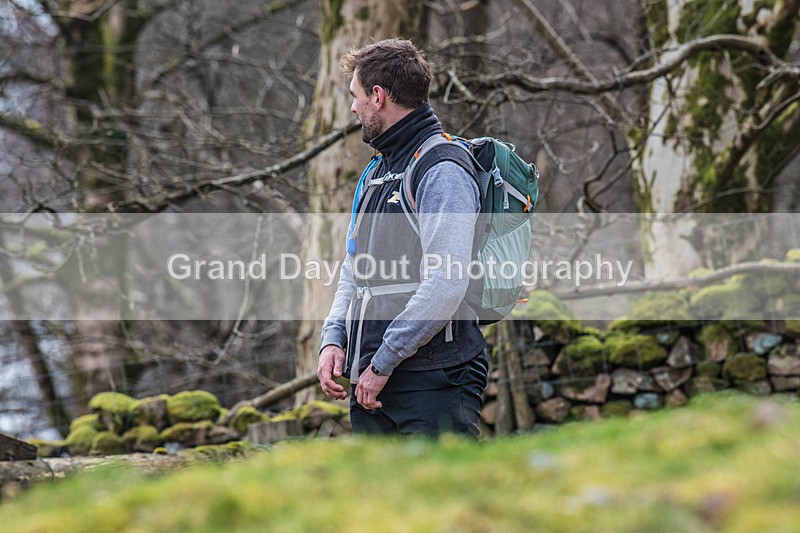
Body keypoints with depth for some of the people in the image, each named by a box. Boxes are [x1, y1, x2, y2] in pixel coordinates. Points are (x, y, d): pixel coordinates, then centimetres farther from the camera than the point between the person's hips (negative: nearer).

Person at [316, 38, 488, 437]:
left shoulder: (443, 171, -11)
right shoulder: (378, 172, 20)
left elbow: (445, 285, -20)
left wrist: (383, 362, -18)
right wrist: (333, 339, 8)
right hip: (373, 379, 9)